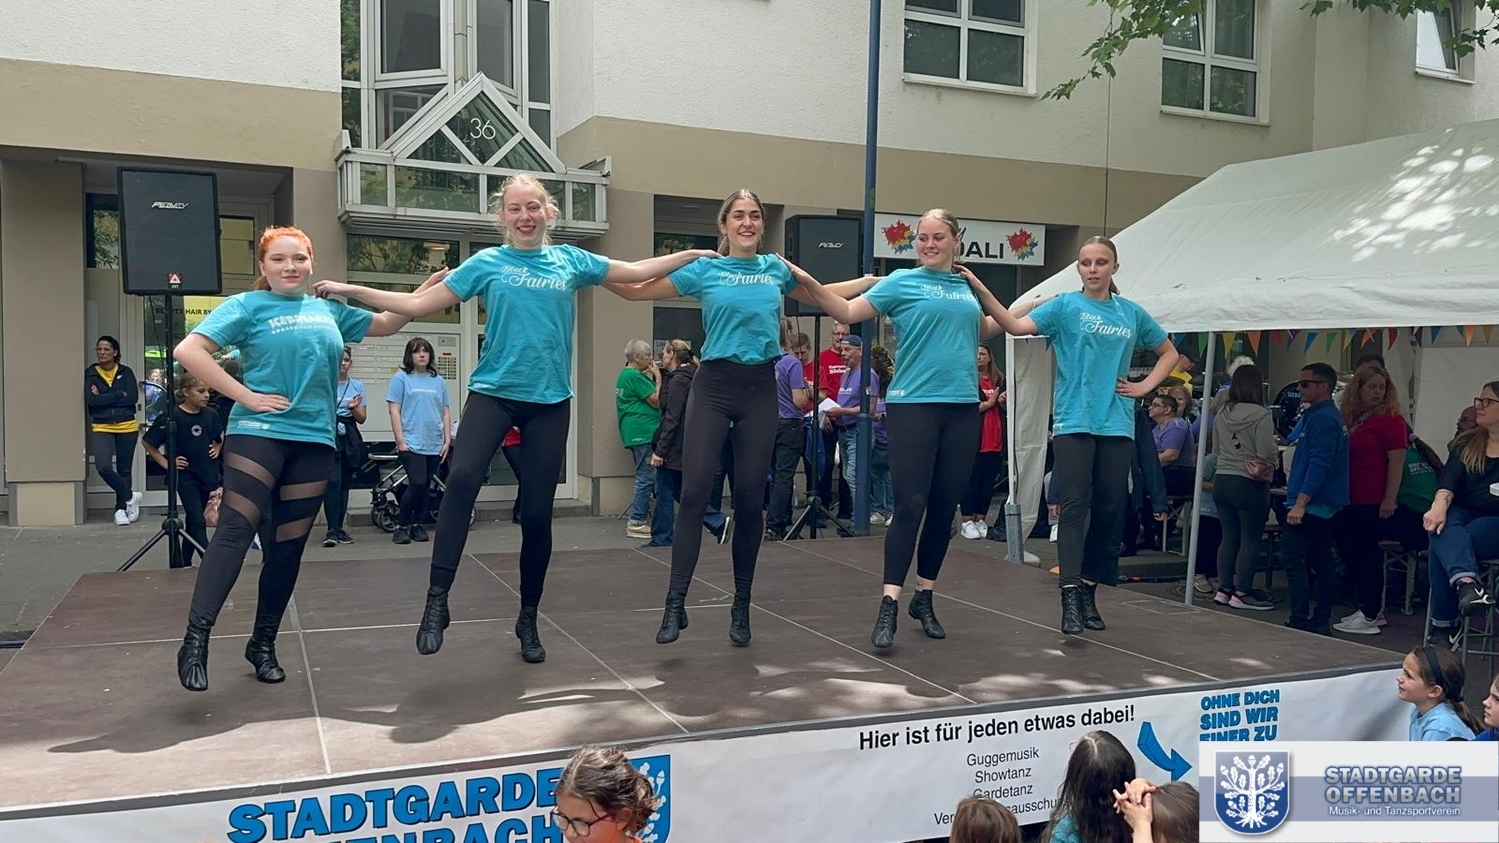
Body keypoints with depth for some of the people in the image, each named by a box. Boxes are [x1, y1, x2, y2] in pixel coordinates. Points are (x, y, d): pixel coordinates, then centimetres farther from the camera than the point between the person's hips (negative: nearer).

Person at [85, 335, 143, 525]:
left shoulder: (126, 372, 4)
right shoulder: (90, 374, 3)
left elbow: (133, 397, -9)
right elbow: (90, 400, -10)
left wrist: (103, 398, -11)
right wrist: (120, 395, -12)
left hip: (127, 427, 1)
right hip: (101, 428, -1)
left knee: (123, 469, 7)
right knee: (103, 467, -19)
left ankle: (121, 509, 19)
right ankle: (130, 497, 1)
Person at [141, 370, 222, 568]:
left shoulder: (210, 414, 1)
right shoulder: (173, 417, -13)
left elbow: (219, 436, 23)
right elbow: (148, 442, -5)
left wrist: (216, 450, 7)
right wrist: (165, 463, -7)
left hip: (208, 474, 5)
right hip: (186, 476, -5)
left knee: (193, 521, 14)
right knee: (198, 522, -8)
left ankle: (184, 563, 25)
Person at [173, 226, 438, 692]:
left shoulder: (330, 309, 13)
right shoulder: (247, 305, 0)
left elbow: (385, 324, 27)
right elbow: (189, 351, -9)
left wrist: (427, 289, 16)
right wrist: (245, 396, -12)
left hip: (314, 440, 4)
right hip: (258, 433, -4)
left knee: (289, 546, 8)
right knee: (234, 531, -12)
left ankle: (263, 643, 20)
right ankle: (196, 639, -9)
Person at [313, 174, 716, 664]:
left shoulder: (571, 261, 8)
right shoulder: (486, 263, 4)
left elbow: (636, 272, 17)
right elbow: (418, 304, 4)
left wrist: (693, 255, 16)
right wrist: (349, 290, 1)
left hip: (550, 401, 2)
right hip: (493, 391, -2)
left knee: (537, 513, 4)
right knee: (462, 477, -28)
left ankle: (528, 620, 20)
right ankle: (437, 601, -21)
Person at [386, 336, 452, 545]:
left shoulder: (438, 381, 14)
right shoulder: (401, 378, 2)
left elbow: (446, 413, 15)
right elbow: (394, 411, -2)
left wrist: (447, 440, 8)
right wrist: (400, 440, -9)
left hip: (434, 445, 4)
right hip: (412, 443, -4)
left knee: (426, 487, 8)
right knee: (417, 484, -14)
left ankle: (417, 524, 20)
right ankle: (402, 526, 0)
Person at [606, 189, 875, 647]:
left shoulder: (777, 269, 11)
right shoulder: (704, 269, 3)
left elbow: (823, 295, 28)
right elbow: (636, 291, 3)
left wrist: (877, 278, 27)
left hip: (760, 389, 2)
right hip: (713, 386, -2)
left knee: (750, 499, 5)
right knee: (694, 493, -10)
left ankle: (741, 607, 17)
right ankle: (675, 604, -4)